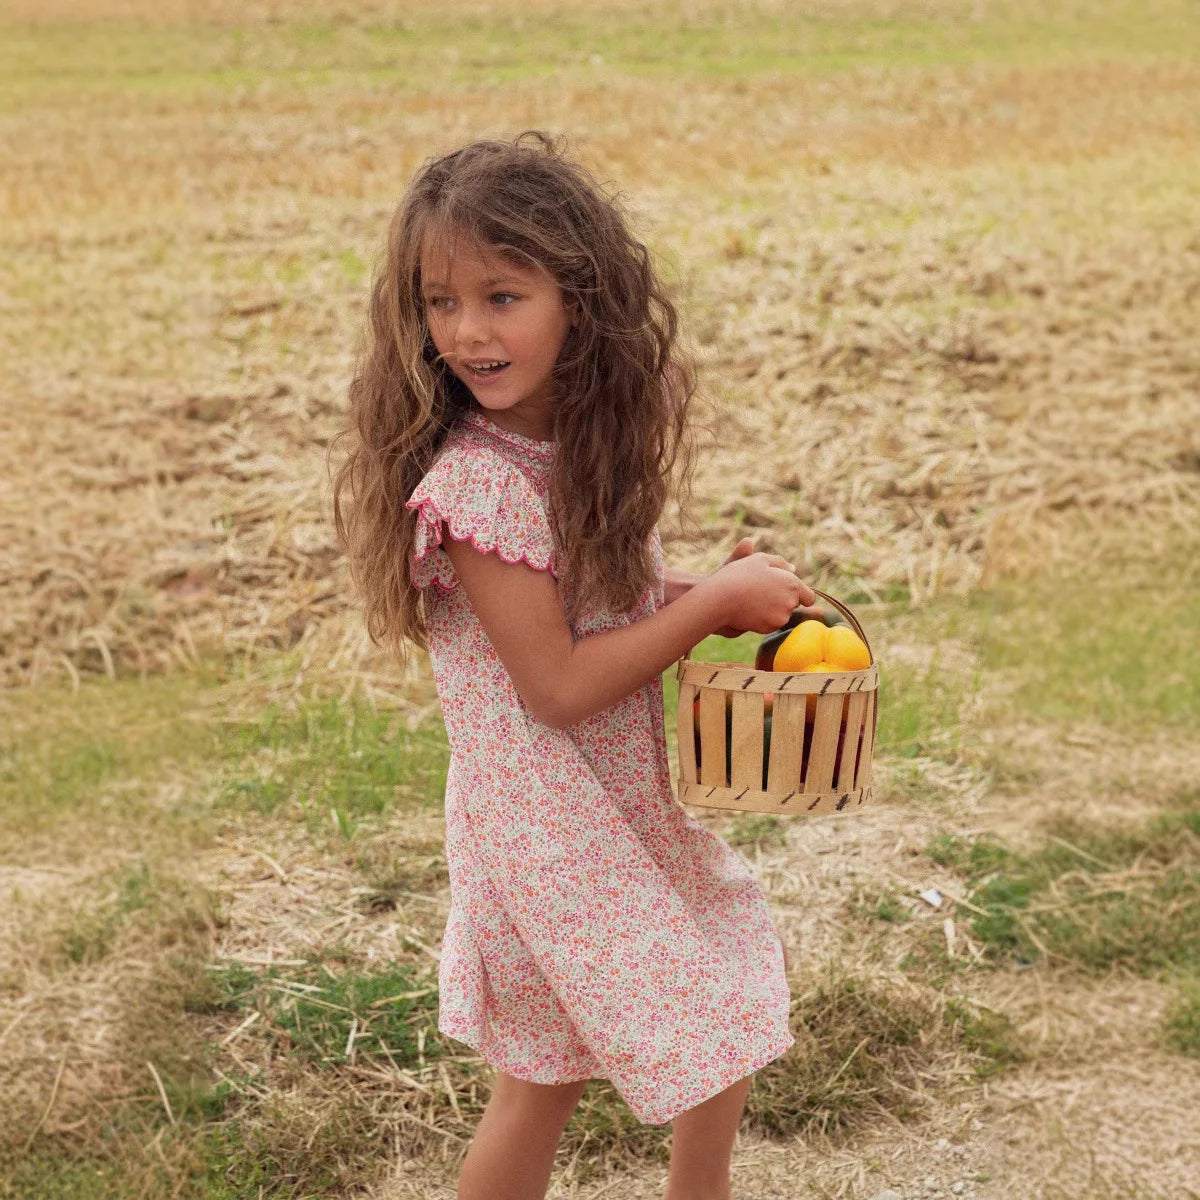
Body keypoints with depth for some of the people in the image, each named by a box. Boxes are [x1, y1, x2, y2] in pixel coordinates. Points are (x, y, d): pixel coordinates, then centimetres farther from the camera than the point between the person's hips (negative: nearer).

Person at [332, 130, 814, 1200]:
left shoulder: (580, 437, 0)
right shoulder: (477, 485, -25)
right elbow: (558, 685, -23)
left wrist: (719, 590, -4)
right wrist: (712, 602, -18)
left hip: (621, 809, 7)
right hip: (549, 823, -7)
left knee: (544, 1077, 19)